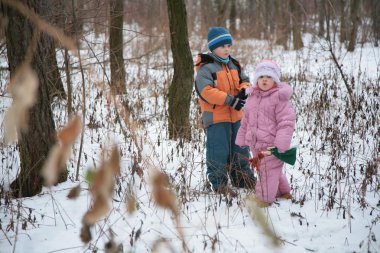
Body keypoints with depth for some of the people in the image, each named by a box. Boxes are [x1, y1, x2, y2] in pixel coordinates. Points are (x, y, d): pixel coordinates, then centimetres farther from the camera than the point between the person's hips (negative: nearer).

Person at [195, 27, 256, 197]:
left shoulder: (233, 65, 11)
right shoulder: (206, 68, -14)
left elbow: (244, 81, 15)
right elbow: (207, 91, -23)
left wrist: (244, 89, -11)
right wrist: (230, 100, -26)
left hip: (236, 116, 8)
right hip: (216, 117, -7)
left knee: (240, 148, 17)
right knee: (218, 151, -4)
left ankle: (243, 179, 32)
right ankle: (218, 183, 8)